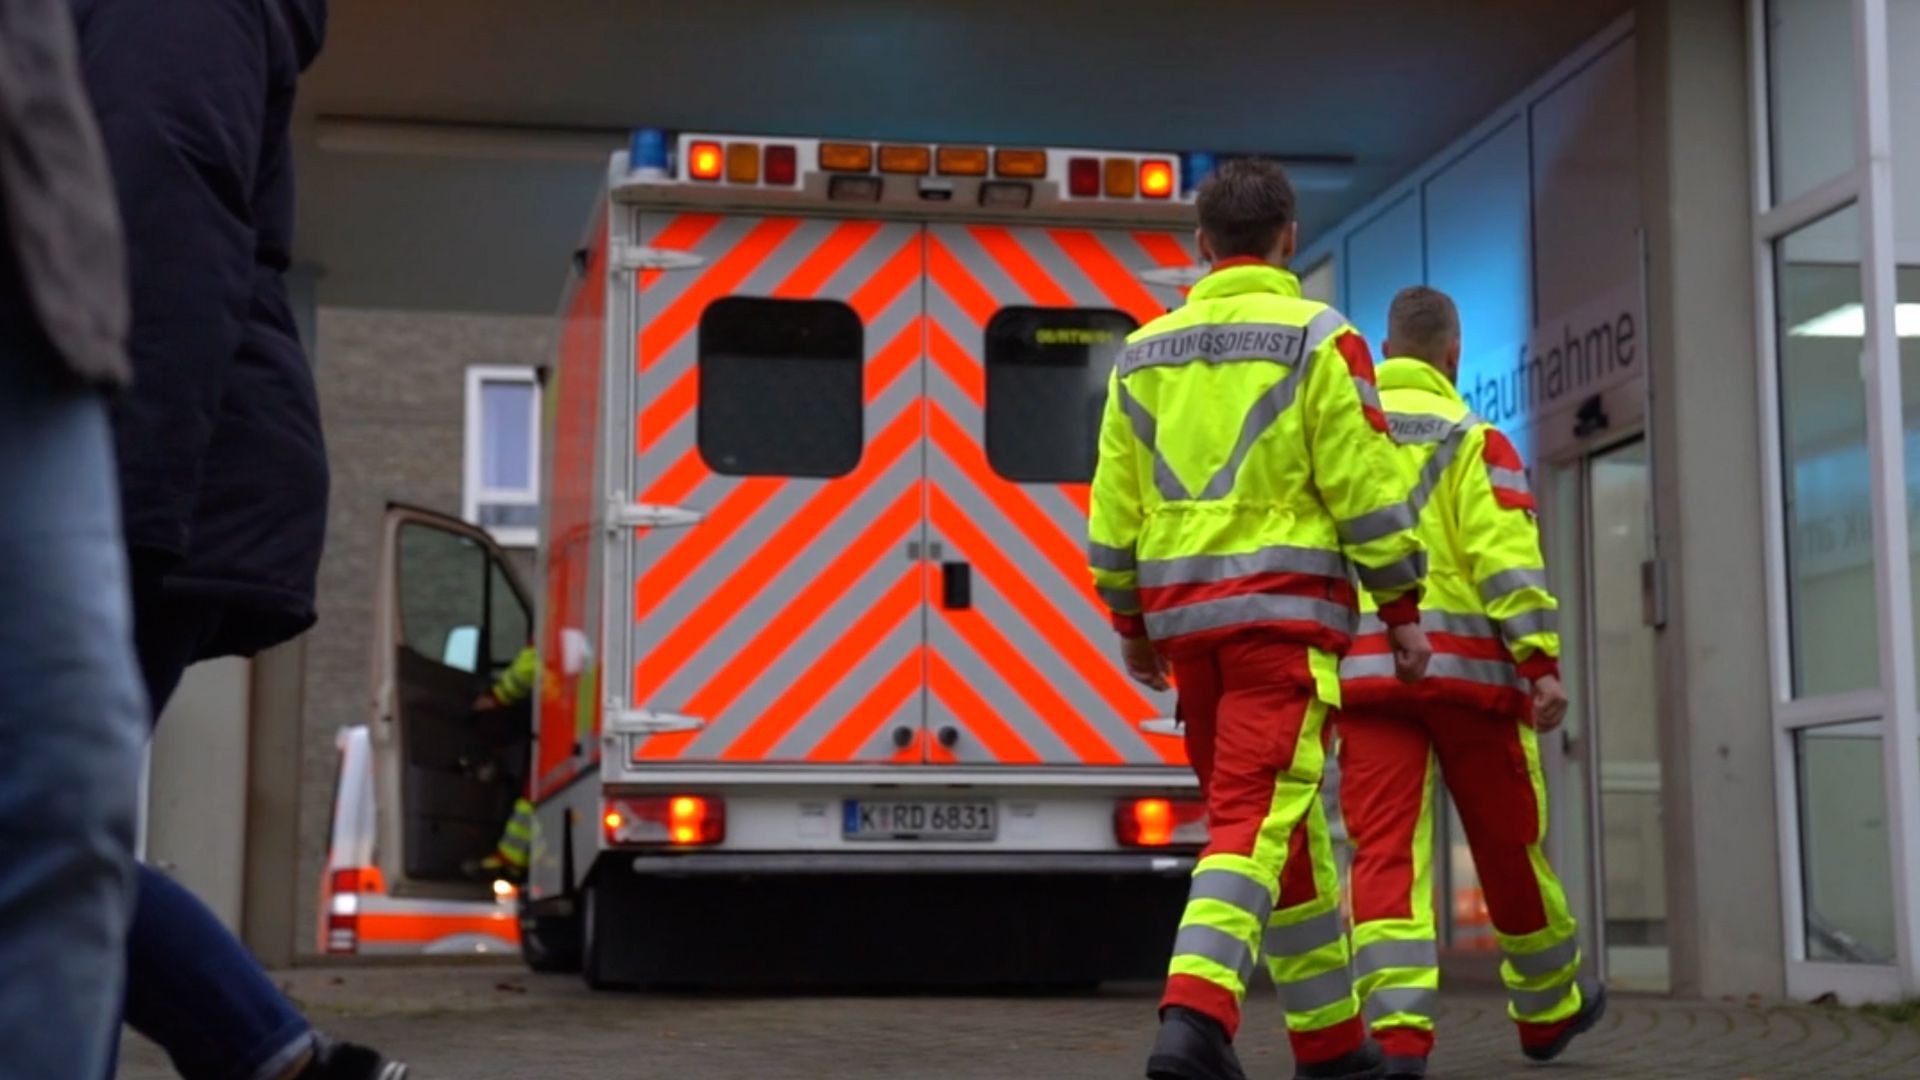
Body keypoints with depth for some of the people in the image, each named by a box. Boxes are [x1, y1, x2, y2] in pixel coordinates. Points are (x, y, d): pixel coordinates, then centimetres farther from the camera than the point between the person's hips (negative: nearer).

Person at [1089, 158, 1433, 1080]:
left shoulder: (1144, 352, 11)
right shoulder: (1318, 339, -3)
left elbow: (1113, 507, 11)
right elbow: (1365, 488, -7)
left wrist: (1131, 623, 19)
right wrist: (1403, 608, 1)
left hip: (1183, 608, 5)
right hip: (1283, 603, -5)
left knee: (1276, 817, 14)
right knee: (1257, 816, -9)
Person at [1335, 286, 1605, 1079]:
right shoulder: (1474, 442, 0)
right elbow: (1509, 561, -12)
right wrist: (1541, 667, -14)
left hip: (1363, 673, 2)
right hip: (1465, 666, -2)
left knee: (1386, 850, -5)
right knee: (1509, 844, 13)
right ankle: (1547, 1008, 31)